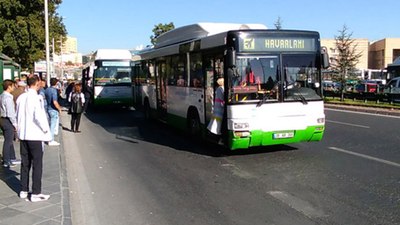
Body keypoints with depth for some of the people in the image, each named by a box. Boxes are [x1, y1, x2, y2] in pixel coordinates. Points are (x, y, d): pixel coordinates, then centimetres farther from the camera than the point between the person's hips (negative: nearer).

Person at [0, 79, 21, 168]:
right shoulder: (8, 98, -19)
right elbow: (10, 113, -21)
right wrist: (15, 124, -15)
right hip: (8, 121, -10)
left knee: (10, 140, 19)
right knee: (8, 141, 0)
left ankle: (12, 158, 31)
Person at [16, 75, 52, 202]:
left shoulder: (21, 97, 5)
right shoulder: (36, 98, -16)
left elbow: (17, 115, 10)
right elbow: (38, 116, -22)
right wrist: (45, 129, -8)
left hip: (23, 135, 7)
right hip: (35, 135, -7)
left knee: (25, 163, 15)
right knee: (37, 165, 1)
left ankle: (23, 190, 23)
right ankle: (36, 194, 4)